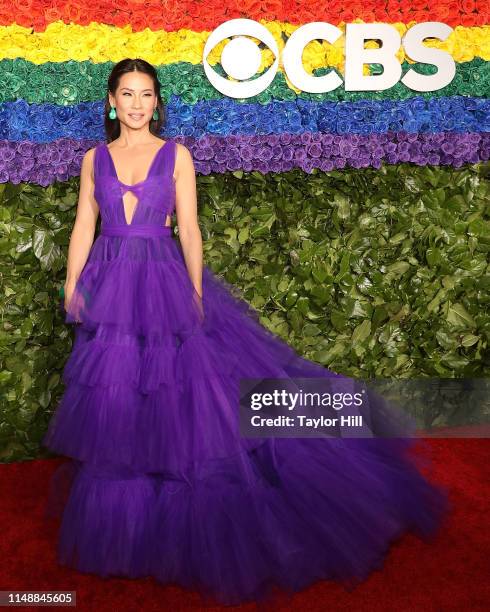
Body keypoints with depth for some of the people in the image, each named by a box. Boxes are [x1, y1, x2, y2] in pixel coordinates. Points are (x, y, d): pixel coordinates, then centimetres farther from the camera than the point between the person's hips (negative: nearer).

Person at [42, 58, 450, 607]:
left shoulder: (175, 155, 4)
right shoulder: (95, 158, 9)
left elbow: (189, 229, 1)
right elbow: (83, 226, 8)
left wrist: (196, 293, -5)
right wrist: (71, 286, 0)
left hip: (164, 283, -2)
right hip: (109, 286, 2)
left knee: (179, 395, -1)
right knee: (114, 407, 6)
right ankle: (119, 524, 26)